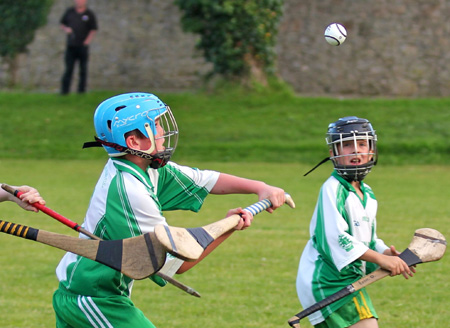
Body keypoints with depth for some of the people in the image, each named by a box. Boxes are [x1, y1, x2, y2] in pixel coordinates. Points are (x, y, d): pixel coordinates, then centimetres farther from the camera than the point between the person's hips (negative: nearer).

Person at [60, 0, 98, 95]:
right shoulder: (69, 12, 10)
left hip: (83, 46, -1)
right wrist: (66, 29, -4)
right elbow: (62, 24, 19)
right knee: (68, 69, -1)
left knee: (83, 69, 2)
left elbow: (93, 30, 2)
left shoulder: (89, 14, 3)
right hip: (70, 46, 1)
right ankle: (64, 91, -1)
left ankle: (81, 90, 8)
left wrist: (87, 41, -11)